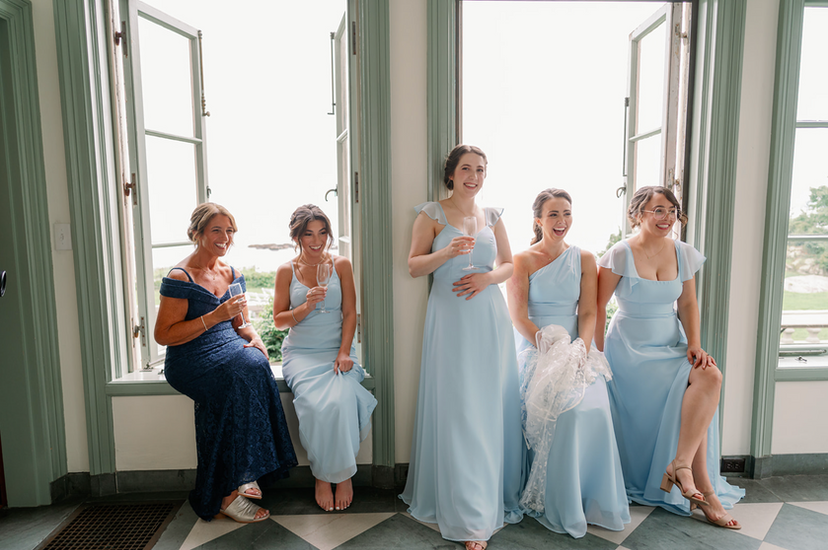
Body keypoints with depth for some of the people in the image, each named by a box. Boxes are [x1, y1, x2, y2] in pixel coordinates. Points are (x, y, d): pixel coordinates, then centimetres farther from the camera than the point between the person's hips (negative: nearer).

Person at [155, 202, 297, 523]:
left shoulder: (231, 274, 13)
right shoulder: (180, 277, -6)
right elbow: (163, 335, -10)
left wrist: (254, 338, -6)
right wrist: (214, 317, -19)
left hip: (228, 350, 5)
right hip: (190, 360, -5)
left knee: (255, 363, -28)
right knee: (239, 375, -32)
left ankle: (242, 474, -19)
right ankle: (227, 490, -21)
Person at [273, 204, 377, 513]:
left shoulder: (341, 265, 7)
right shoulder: (286, 271, 6)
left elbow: (350, 313, 3)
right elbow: (279, 320, 7)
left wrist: (344, 352, -10)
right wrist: (306, 307, -13)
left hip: (337, 350, 0)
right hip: (301, 353, 0)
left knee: (341, 400, -29)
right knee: (315, 404, -28)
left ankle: (341, 474, -4)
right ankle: (323, 475, -3)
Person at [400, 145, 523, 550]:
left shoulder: (492, 216, 13)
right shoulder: (431, 215, 4)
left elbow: (509, 265, 16)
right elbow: (414, 266, -1)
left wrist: (487, 277, -5)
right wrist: (448, 251, -17)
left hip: (490, 317, 4)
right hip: (450, 319, -3)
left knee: (492, 405, 5)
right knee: (456, 408, -4)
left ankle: (493, 496, 25)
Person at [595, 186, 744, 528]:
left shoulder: (684, 254, 7)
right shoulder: (621, 255, -10)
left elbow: (688, 303, 11)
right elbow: (597, 305, -9)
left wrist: (694, 345, -3)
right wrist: (599, 354, -10)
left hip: (671, 345, 5)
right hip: (631, 349, -5)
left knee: (710, 377, -23)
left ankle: (680, 465, -17)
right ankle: (703, 489, -4)